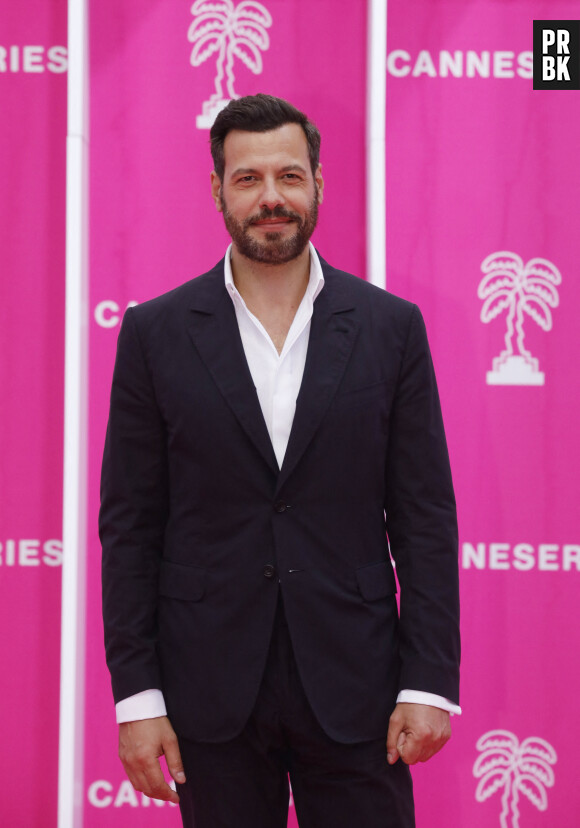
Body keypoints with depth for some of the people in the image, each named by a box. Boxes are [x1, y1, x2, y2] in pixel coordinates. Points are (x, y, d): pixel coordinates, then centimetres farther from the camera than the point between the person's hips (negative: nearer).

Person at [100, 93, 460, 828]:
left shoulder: (391, 326, 2)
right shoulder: (155, 333, 1)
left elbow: (426, 517, 2)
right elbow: (129, 524, 2)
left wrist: (429, 682, -4)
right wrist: (136, 695, -3)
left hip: (352, 685, 0)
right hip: (210, 690, 0)